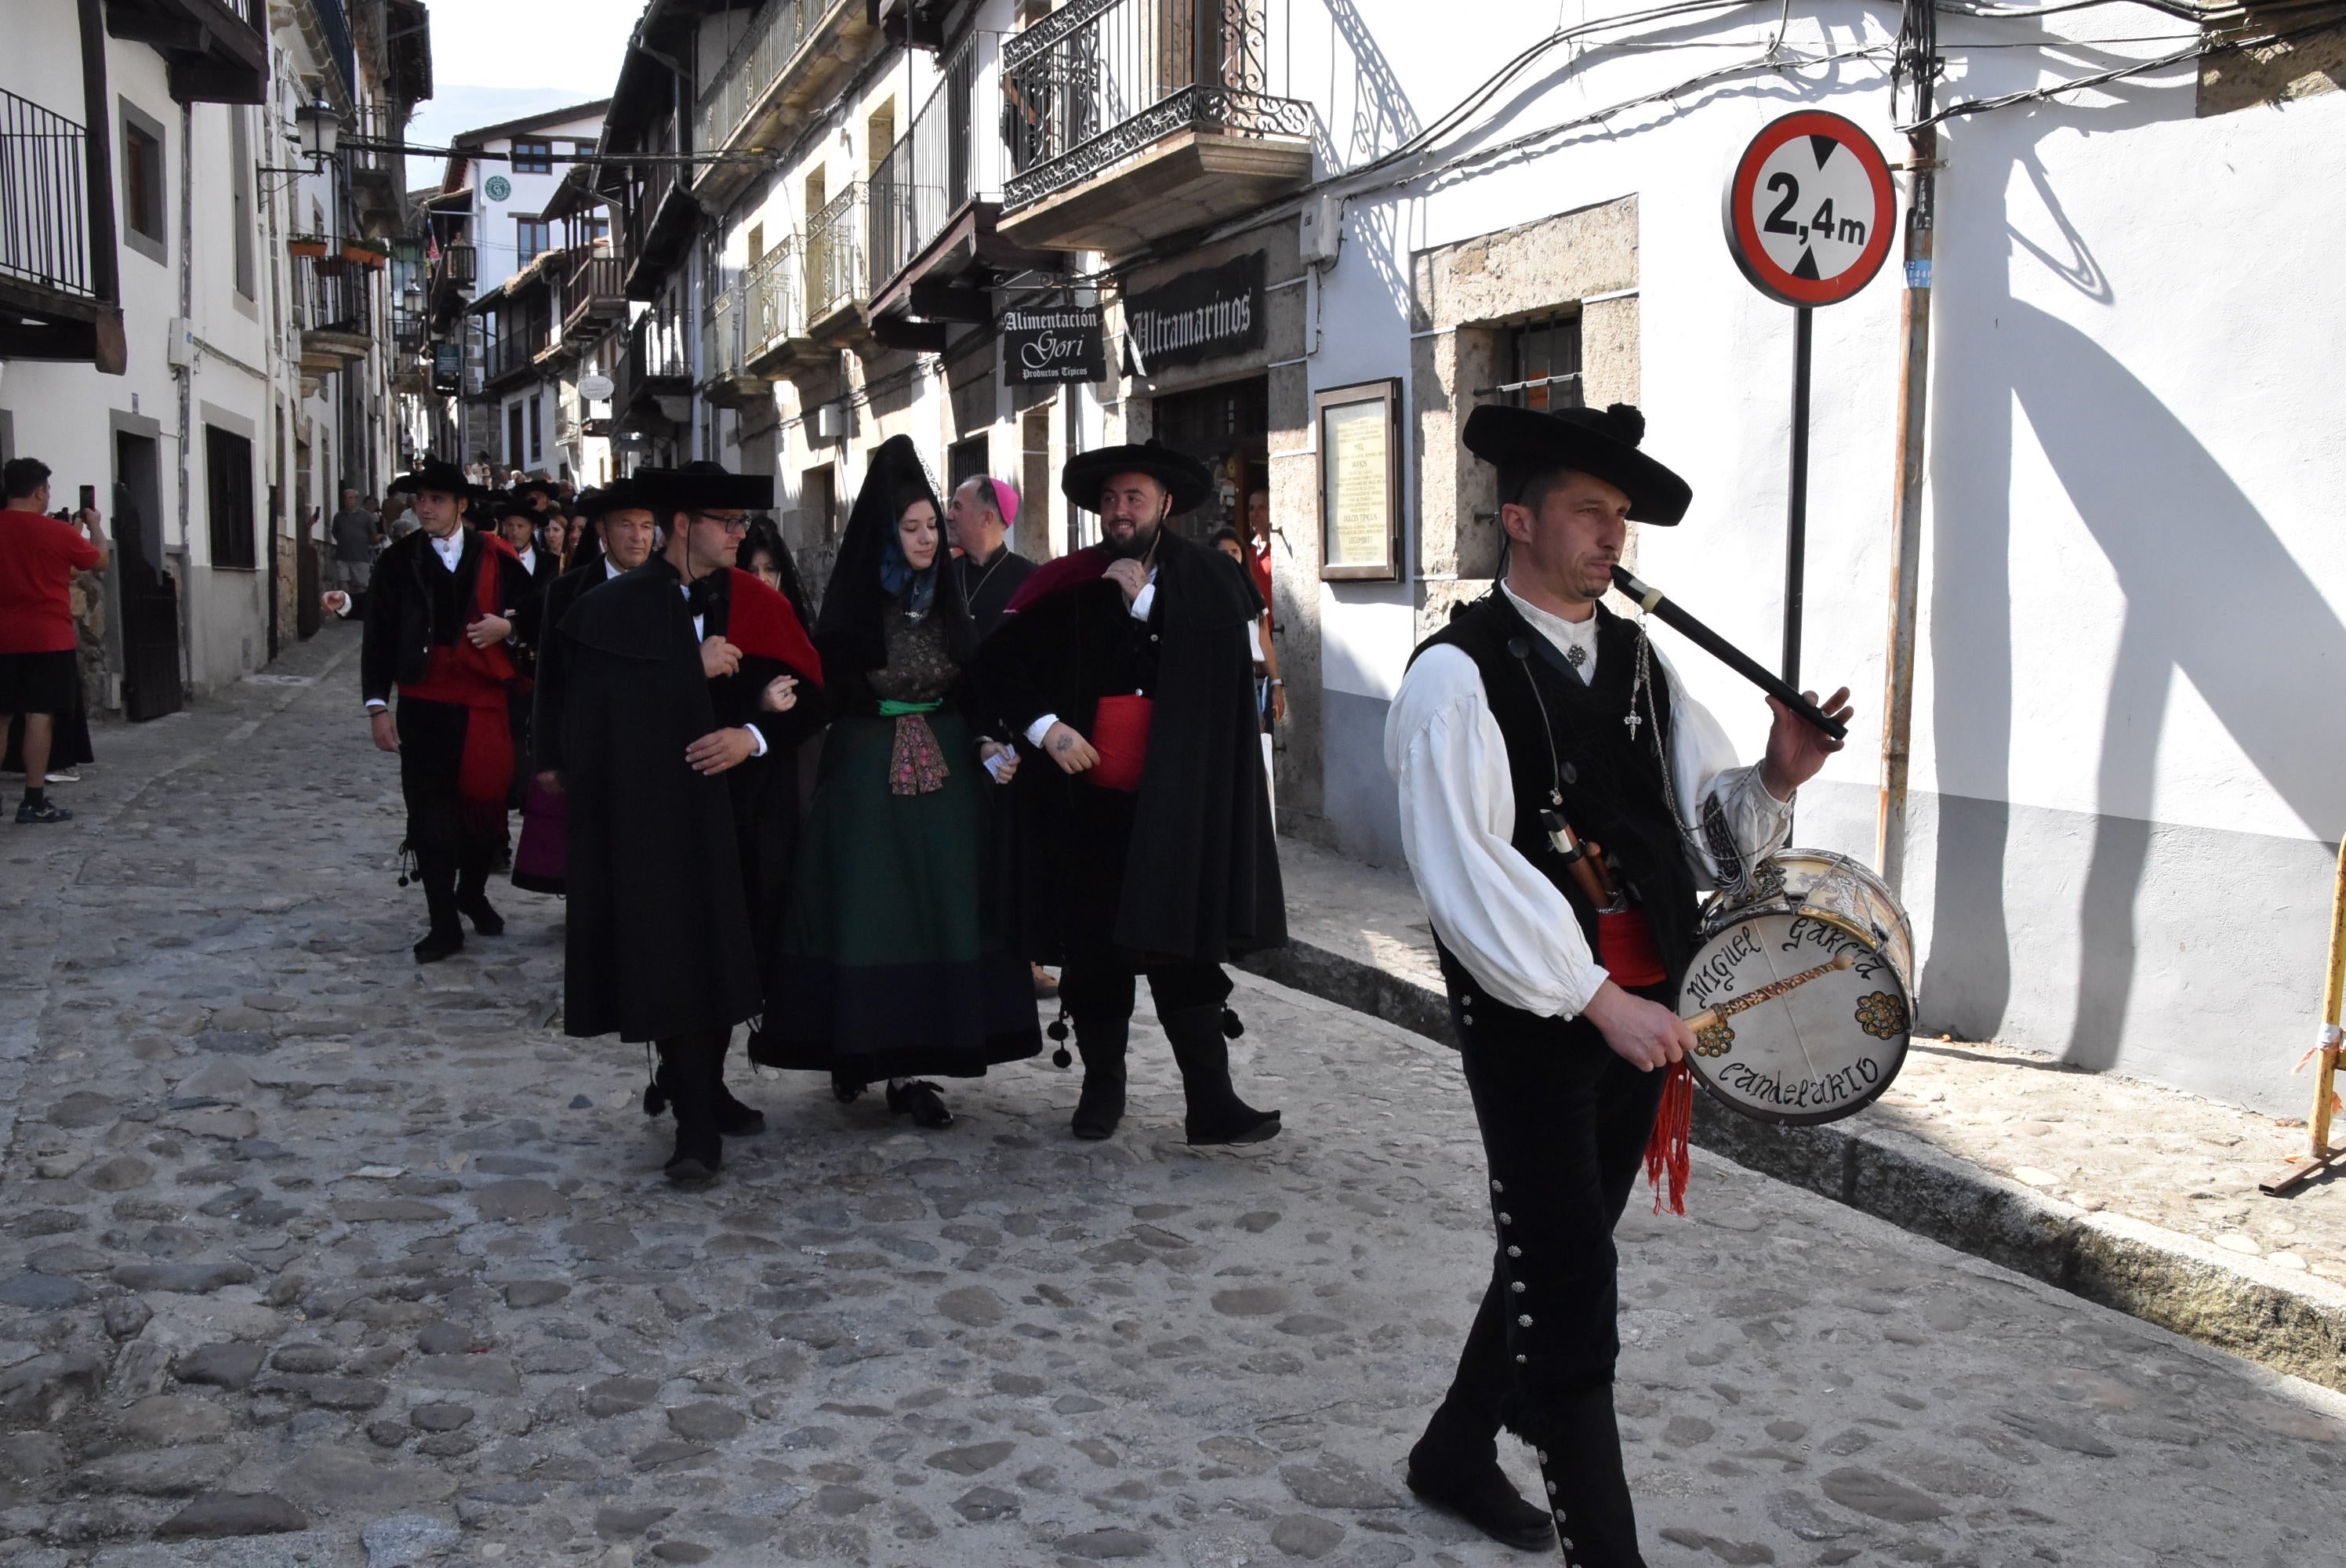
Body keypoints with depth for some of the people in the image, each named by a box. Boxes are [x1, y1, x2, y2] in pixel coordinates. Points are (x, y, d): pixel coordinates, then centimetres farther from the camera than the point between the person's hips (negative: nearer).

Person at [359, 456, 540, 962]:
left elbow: (533, 611, 13)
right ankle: (444, 924, 7)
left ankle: (473, 892, 32)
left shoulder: (496, 556, 3)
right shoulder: (398, 561, 3)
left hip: (487, 701, 0)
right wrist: (377, 705, -3)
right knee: (429, 813, -1)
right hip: (424, 706, 0)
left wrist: (509, 627, -10)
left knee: (487, 802, 6)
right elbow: (378, 636, 3)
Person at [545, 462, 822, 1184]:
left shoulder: (751, 602, 8)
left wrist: (752, 732, -15)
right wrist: (696, 670, -15)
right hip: (648, 806, -4)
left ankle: (699, 1090, 25)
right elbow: (603, 701, -12)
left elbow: (792, 691, 4)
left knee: (720, 949, 8)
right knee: (673, 954, -7)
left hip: (728, 800, 4)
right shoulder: (618, 605, -2)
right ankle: (697, 1127, -4)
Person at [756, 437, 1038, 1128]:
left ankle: (909, 1065, 6)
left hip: (945, 771, 4)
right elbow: (829, 690, -5)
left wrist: (989, 745, -7)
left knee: (934, 908, 1)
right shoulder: (852, 604, -4)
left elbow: (971, 688, 7)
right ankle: (853, 1049, 15)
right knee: (867, 907, 0)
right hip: (867, 774, -4)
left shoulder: (946, 599, 8)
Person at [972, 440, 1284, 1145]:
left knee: (1185, 951, -1)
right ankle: (1102, 1086, 23)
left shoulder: (1204, 579, 5)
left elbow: (1216, 660, -9)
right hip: (1086, 797, 1)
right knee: (1092, 950, 8)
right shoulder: (1067, 585, 4)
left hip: (1173, 803, -1)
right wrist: (1043, 726, -8)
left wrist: (1146, 602, -11)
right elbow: (998, 663, 5)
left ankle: (1211, 1104, 2)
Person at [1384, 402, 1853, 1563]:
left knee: (1553, 1257, 19)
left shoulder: (1639, 662, 10)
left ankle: (1456, 1456, 40)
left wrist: (1775, 778, -10)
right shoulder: (1458, 674, -11)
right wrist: (1597, 1001, -21)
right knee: (1574, 1293, -4)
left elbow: (1709, 832, 11)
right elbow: (1467, 873, -18)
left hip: (1636, 1010, 7)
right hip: (1529, 1020, -7)